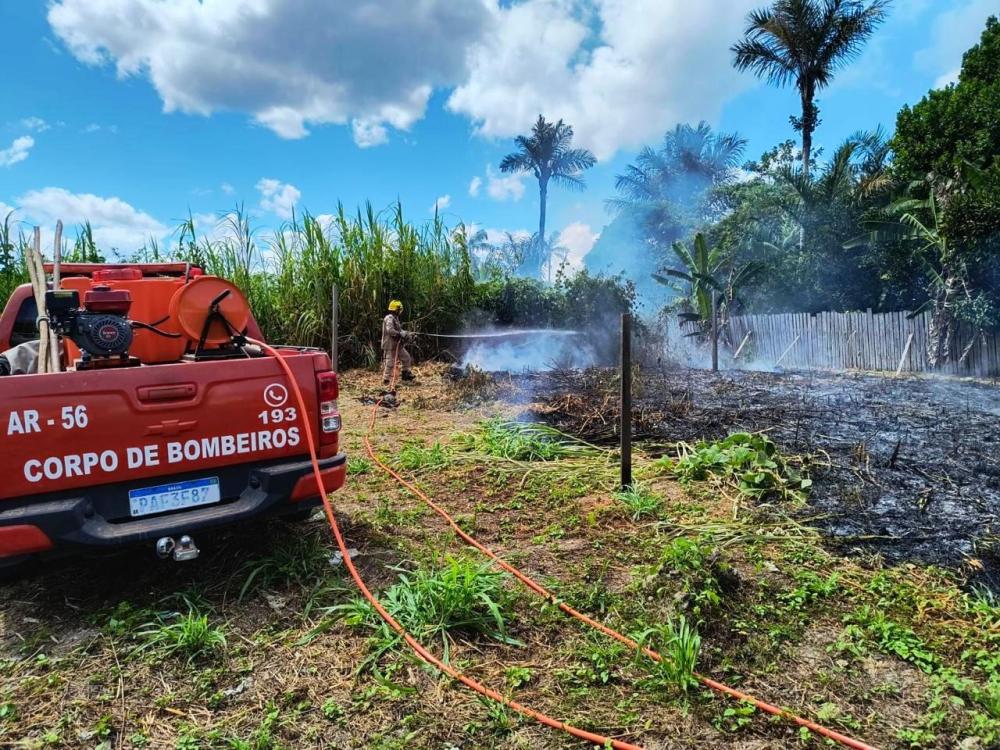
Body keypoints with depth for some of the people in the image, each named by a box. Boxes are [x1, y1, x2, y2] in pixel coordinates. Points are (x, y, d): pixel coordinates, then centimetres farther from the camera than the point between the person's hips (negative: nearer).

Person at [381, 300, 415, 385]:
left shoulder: (395, 318, 15)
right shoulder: (389, 318, -16)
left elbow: (399, 330, 20)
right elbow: (390, 330, -28)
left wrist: (408, 334, 13)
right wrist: (401, 334, -23)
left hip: (397, 345, 10)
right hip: (390, 346, -10)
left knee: (406, 358, 16)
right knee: (389, 364, -5)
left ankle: (406, 374, 27)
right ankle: (386, 380, 2)